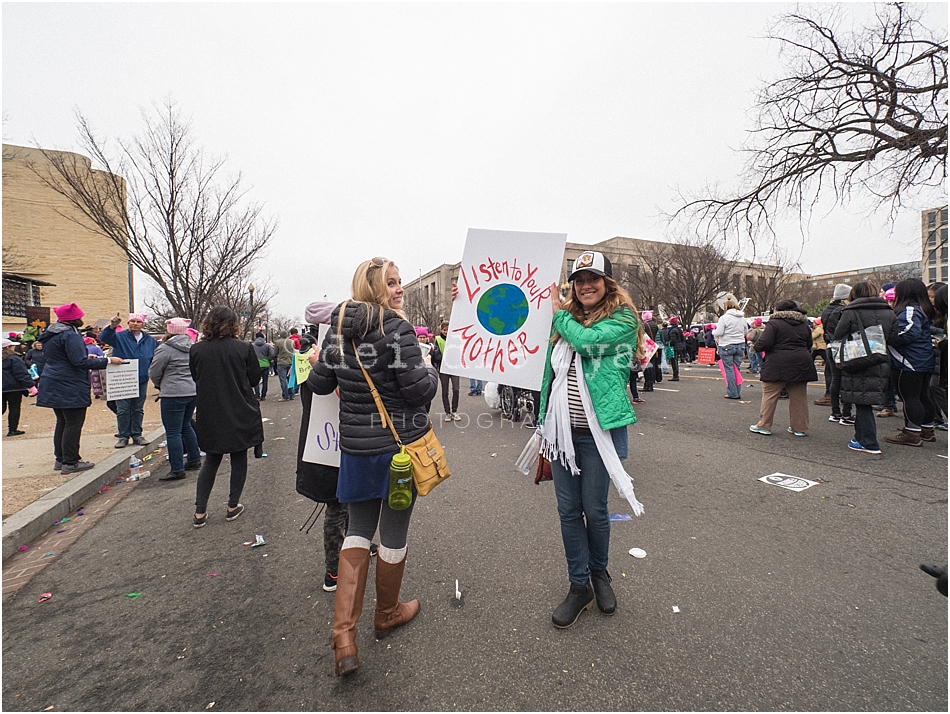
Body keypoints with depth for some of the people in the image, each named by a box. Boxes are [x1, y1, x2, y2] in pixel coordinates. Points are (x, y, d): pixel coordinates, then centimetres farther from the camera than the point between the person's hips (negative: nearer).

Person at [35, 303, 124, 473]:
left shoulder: (51, 335, 14)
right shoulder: (70, 335, -17)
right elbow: (80, 362, -22)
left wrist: (86, 357, 24)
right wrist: (108, 360, -21)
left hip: (54, 386, 10)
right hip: (70, 388, -10)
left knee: (62, 423, 16)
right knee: (74, 423, -4)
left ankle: (60, 459, 23)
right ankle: (70, 462, -1)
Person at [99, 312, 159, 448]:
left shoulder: (150, 341, 8)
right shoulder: (120, 337, -1)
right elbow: (103, 338, -19)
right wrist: (112, 326, -36)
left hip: (141, 381, 3)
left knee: (138, 410, 12)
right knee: (122, 410, 2)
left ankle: (137, 435, 22)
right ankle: (123, 436, 13)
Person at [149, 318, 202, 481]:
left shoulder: (165, 349, -11)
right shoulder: (192, 347, 10)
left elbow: (154, 373, -6)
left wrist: (160, 385, 14)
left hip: (173, 394, -8)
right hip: (193, 391, 8)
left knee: (173, 432, -1)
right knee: (186, 426, 22)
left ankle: (177, 470, 3)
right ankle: (194, 460, 30)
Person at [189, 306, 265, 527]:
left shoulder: (196, 349, -4)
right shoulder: (244, 348, -13)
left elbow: (195, 378, 9)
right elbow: (255, 379, -4)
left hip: (209, 416, 3)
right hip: (240, 415, -2)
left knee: (211, 460, 16)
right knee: (238, 459, 13)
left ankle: (200, 512, 17)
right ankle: (233, 506, 21)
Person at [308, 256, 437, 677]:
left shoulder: (338, 328, 3)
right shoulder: (396, 328, -16)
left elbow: (320, 384, 8)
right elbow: (421, 390, -20)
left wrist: (316, 365, 29)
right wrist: (430, 371, 1)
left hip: (355, 446, 5)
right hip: (401, 444, -5)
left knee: (358, 529, 18)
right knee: (394, 531, 14)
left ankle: (344, 634, 12)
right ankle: (387, 614, 36)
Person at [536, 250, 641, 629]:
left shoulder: (623, 318, -4)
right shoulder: (563, 320, 11)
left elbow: (586, 341, -23)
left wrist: (558, 311, -6)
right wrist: (544, 427, 13)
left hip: (599, 431, -4)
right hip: (562, 430, 5)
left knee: (594, 509, 9)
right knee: (568, 510, 10)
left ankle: (599, 572, 37)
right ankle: (579, 586, 28)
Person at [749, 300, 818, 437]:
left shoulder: (774, 323, -7)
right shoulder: (804, 325, 15)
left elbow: (764, 343, -17)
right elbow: (809, 345, 21)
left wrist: (756, 345, 3)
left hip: (778, 365, -6)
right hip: (801, 364, 6)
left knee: (769, 395, 1)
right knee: (799, 397, 11)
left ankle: (764, 426, 4)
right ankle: (800, 428, 16)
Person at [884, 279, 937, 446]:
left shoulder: (909, 310, -15)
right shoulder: (924, 310, 17)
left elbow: (910, 332, -28)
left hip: (909, 363, -11)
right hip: (925, 362, 11)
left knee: (909, 397, -6)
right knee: (923, 396, 17)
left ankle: (912, 434, -2)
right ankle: (927, 431, 27)